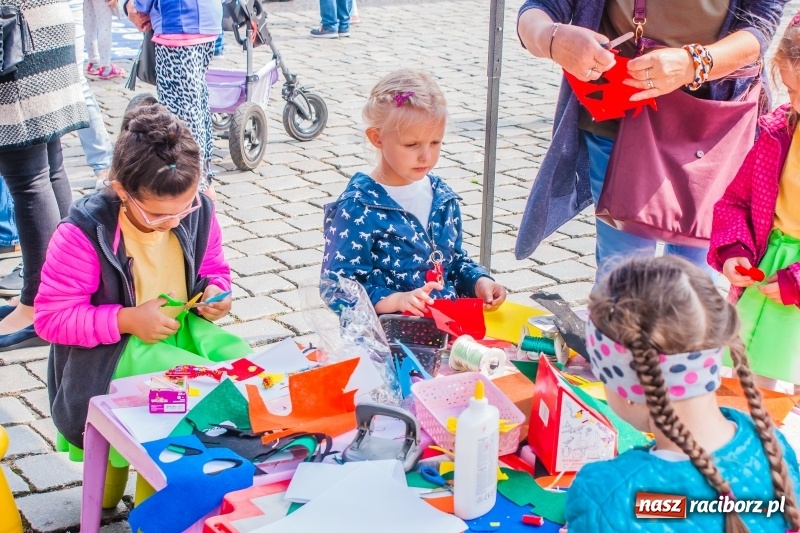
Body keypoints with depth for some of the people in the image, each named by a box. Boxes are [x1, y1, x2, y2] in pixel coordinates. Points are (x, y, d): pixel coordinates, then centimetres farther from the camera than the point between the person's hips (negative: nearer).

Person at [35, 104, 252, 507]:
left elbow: (214, 268, 13)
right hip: (110, 353, -6)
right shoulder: (85, 232, -20)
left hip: (183, 328, 6)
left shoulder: (197, 212, -6)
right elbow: (51, 317, -16)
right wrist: (127, 320, -25)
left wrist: (214, 291, -11)